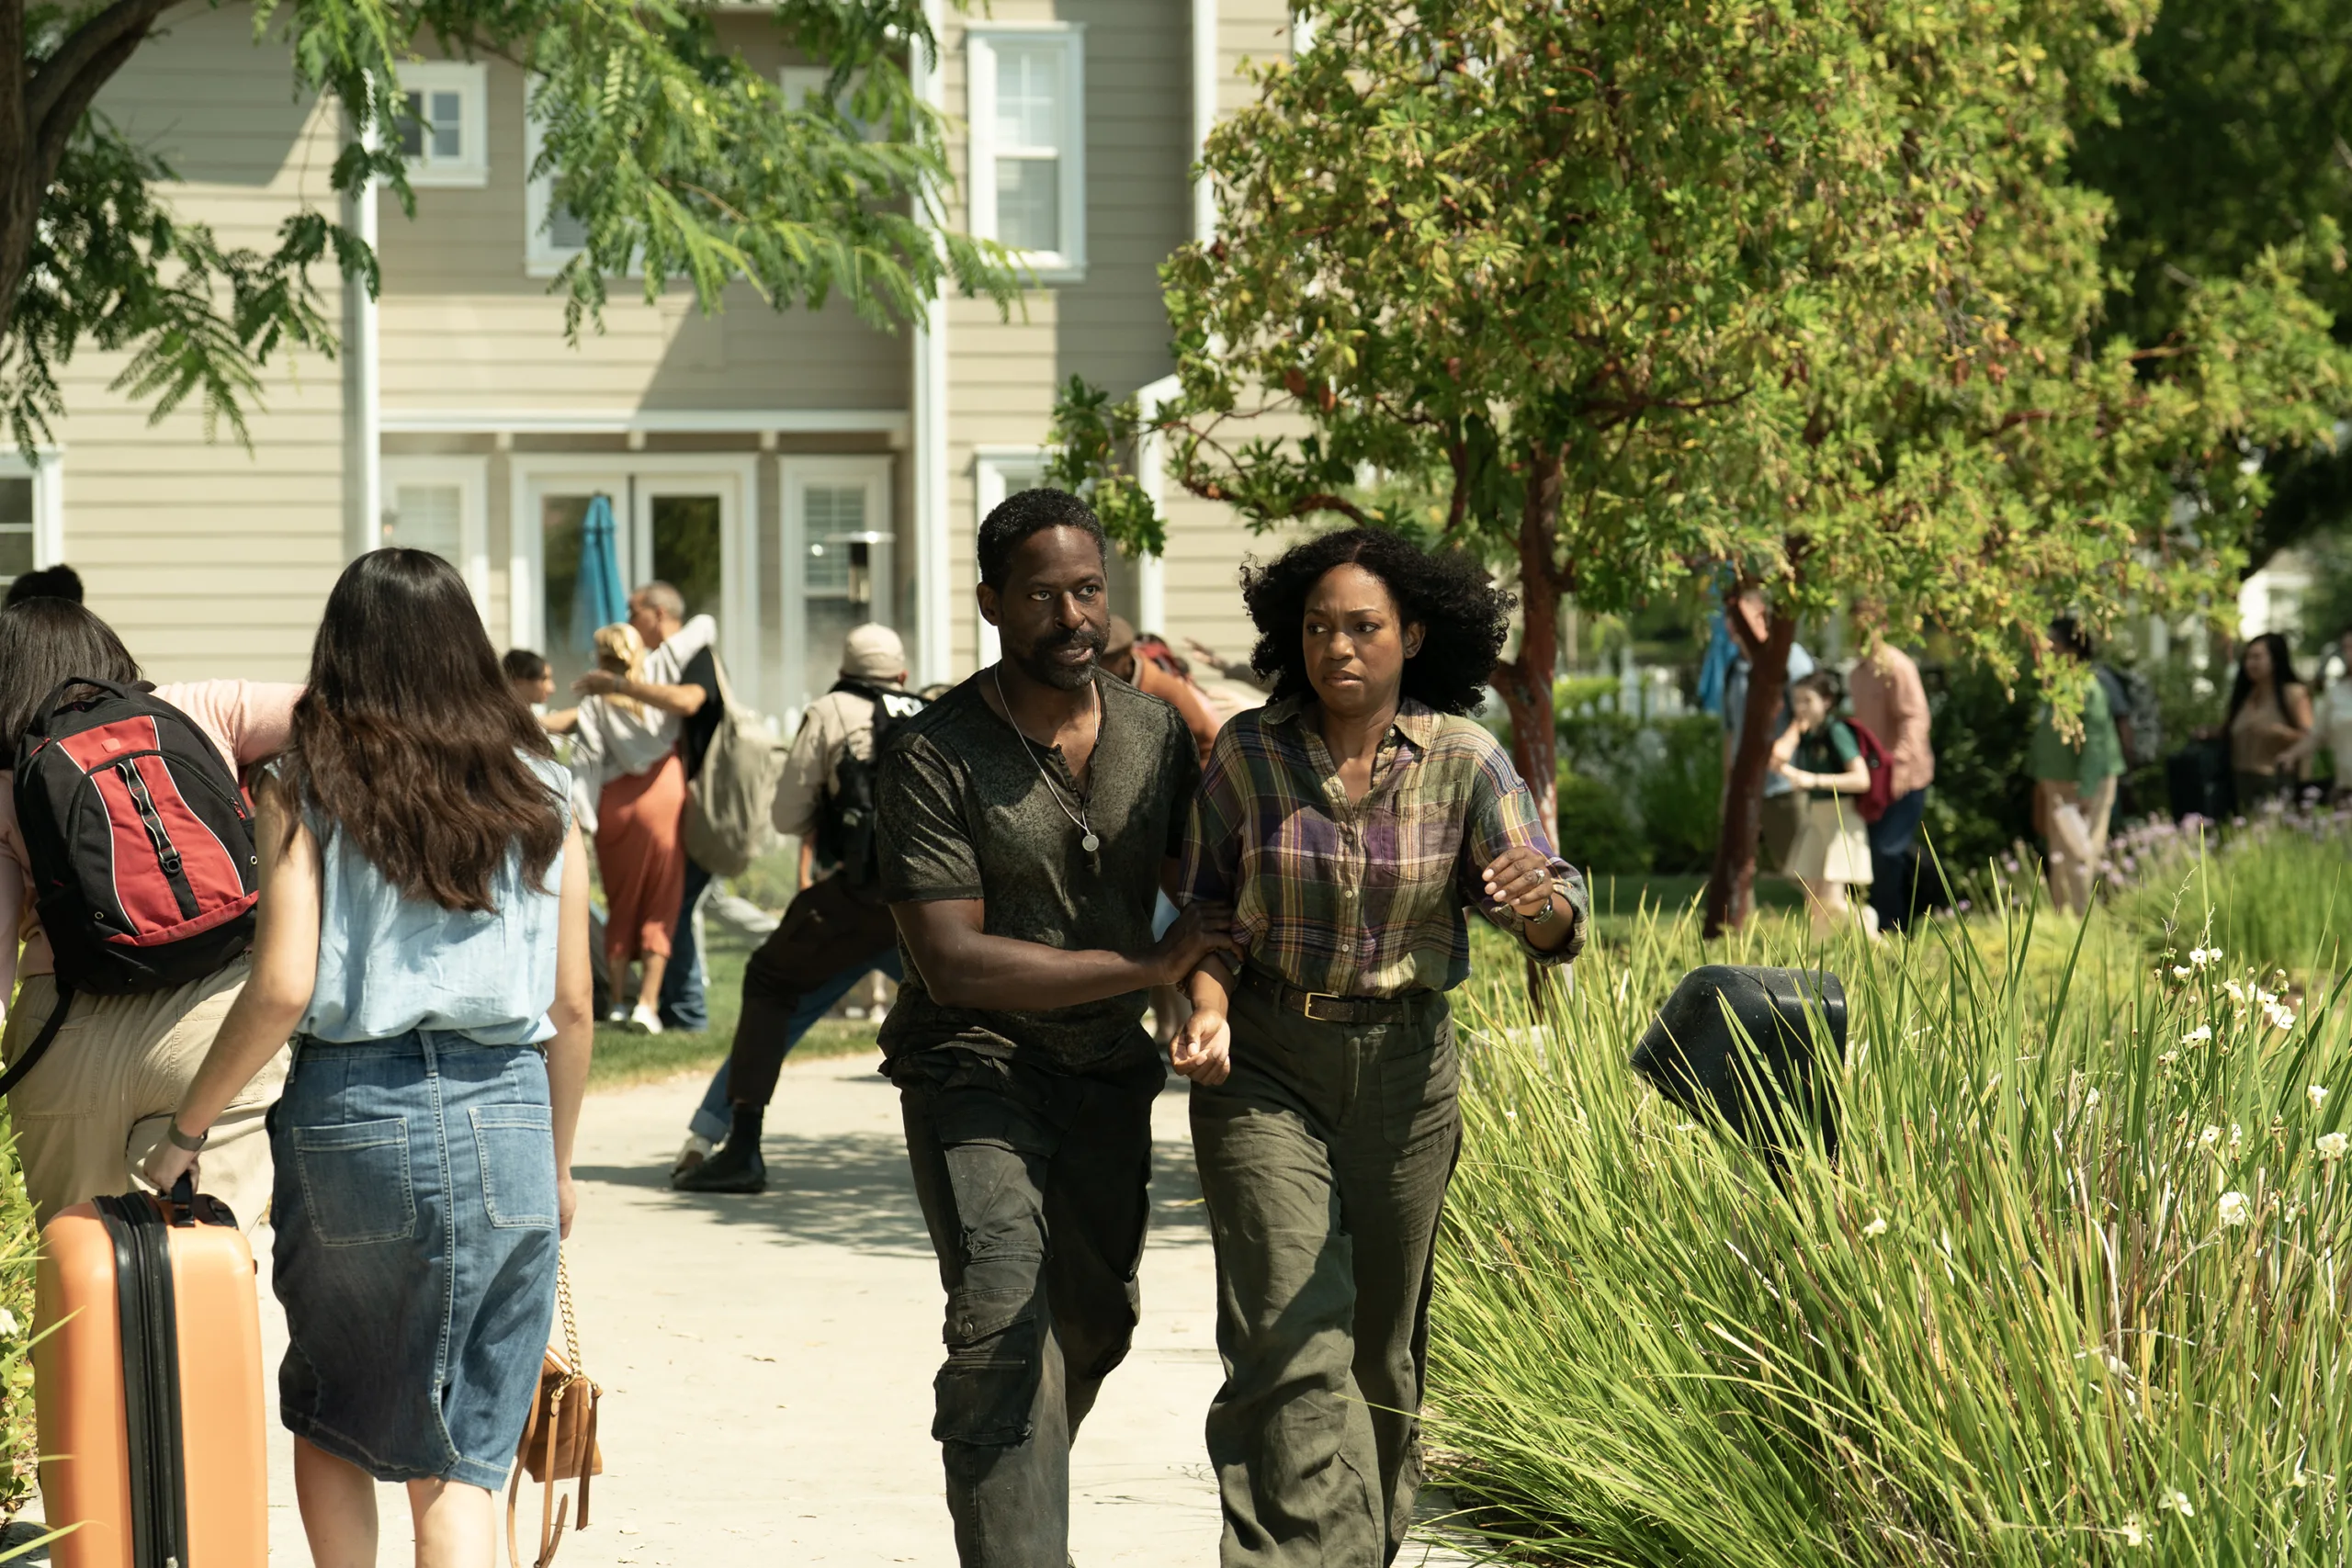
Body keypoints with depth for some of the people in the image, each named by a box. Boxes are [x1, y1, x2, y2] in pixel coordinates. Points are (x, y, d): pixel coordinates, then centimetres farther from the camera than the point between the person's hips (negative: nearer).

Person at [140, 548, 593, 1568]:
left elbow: (283, 989, -10)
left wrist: (187, 1130, 1)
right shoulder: (536, 794, 6)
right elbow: (571, 1006, 8)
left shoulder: (307, 791, -1)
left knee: (327, 1416, 20)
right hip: (505, 1114, 2)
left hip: (352, 1111, -1)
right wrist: (557, 1163, 20)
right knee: (459, 1461, 5)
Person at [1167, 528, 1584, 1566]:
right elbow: (1206, 908, 4)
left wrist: (1536, 902, -34)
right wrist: (1209, 1009, -15)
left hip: (1403, 1066, 1)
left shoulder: (1461, 761, -7)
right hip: (1264, 1063, -1)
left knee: (1380, 1346, 13)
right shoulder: (1247, 754, -5)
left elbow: (1560, 925, -10)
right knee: (1291, 1335, -16)